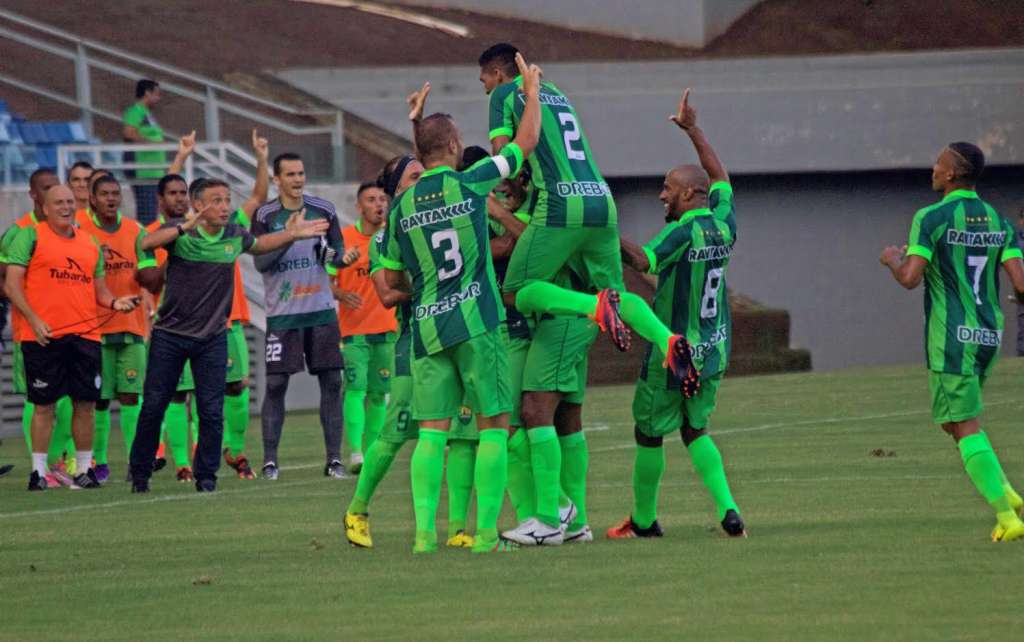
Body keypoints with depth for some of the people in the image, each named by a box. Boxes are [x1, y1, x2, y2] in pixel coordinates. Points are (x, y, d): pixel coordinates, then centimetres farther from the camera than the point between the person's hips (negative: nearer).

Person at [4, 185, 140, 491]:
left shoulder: (90, 244, 16)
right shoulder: (30, 237, 1)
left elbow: (99, 290, 21)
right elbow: (12, 284, -4)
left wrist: (114, 302, -1)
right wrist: (34, 319, -14)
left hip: (85, 335, 4)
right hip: (44, 336, -4)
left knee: (85, 404, 3)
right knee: (44, 404, -1)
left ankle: (84, 468, 12)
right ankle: (38, 471, 6)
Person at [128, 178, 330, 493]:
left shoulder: (235, 236, 2)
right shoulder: (180, 230, -11)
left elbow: (259, 244, 25)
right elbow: (147, 243, -30)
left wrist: (292, 234, 14)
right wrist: (185, 228, -42)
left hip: (213, 337, 3)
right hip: (170, 334, -3)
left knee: (212, 411, -2)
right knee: (153, 406, 3)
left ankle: (206, 475, 13)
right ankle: (140, 473, 19)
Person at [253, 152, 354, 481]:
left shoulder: (323, 210, 5)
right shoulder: (265, 216, -3)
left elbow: (336, 253, 10)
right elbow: (260, 262, -10)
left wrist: (342, 257, -14)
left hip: (321, 310, 3)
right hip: (282, 314, -3)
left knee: (331, 381, 1)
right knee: (275, 385, -4)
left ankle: (334, 459, 7)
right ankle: (269, 460, 3)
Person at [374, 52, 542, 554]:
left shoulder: (402, 207, 5)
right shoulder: (469, 185, -4)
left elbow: (390, 280, 12)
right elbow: (526, 142, 7)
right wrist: (532, 89, 21)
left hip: (426, 327, 3)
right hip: (476, 322, -3)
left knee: (432, 431, 4)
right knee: (494, 424, 2)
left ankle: (424, 532, -6)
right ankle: (487, 532, -5)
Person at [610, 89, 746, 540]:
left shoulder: (682, 233, -19)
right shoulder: (724, 225, 1)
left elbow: (642, 261, -34)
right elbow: (720, 178, 19)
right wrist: (692, 131, 24)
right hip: (714, 350, 7)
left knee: (649, 433, 9)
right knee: (696, 430, 17)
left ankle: (643, 520, 19)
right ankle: (728, 511, 0)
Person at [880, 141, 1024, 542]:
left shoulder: (931, 219, -9)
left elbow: (910, 278, -17)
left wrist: (892, 259, 5)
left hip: (952, 338, -7)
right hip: (989, 336, 7)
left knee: (965, 427, -4)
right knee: (953, 420, 21)